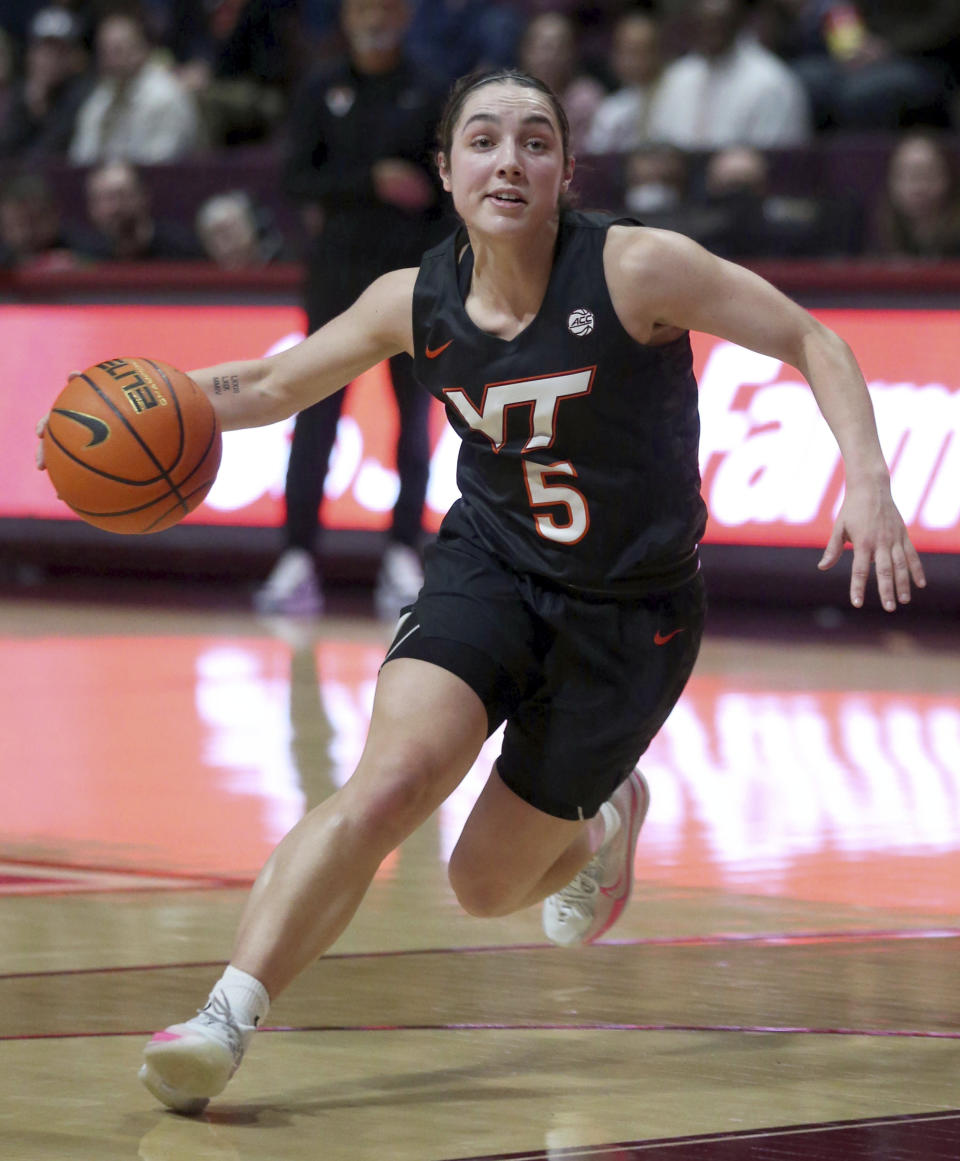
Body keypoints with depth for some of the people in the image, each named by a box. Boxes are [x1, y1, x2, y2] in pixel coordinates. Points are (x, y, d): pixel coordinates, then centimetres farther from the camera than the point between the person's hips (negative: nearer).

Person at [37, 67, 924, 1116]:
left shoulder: (635, 270, -19)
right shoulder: (417, 303, -6)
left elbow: (810, 342, -12)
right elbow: (274, 384, 8)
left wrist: (868, 481, -25)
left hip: (629, 614, -2)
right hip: (489, 569, 2)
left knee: (485, 885, 7)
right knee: (388, 783, -27)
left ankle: (607, 820, 42)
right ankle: (226, 1019, -27)